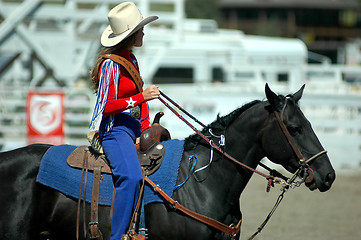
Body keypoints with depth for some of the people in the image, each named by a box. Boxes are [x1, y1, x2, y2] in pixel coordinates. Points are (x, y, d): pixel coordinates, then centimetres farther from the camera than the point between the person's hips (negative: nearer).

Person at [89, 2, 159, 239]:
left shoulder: (131, 59, 16)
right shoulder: (110, 65, -12)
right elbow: (106, 106, -16)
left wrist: (146, 129, 11)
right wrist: (141, 97, -24)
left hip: (132, 126, 10)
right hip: (114, 128, -10)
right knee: (132, 176, -32)